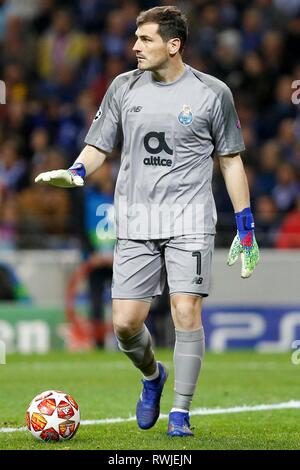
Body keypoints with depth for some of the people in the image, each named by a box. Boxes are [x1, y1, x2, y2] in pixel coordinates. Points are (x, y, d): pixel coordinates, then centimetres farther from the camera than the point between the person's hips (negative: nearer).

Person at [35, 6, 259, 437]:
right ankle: (152, 375, 30)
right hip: (135, 223, 3)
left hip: (190, 221, -2)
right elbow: (99, 146, 13)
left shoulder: (212, 93, 1)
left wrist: (245, 229, 5)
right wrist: (76, 173, -10)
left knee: (186, 312, -12)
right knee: (125, 323, -3)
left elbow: (230, 161, 7)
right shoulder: (124, 88, 7)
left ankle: (181, 412, 2)